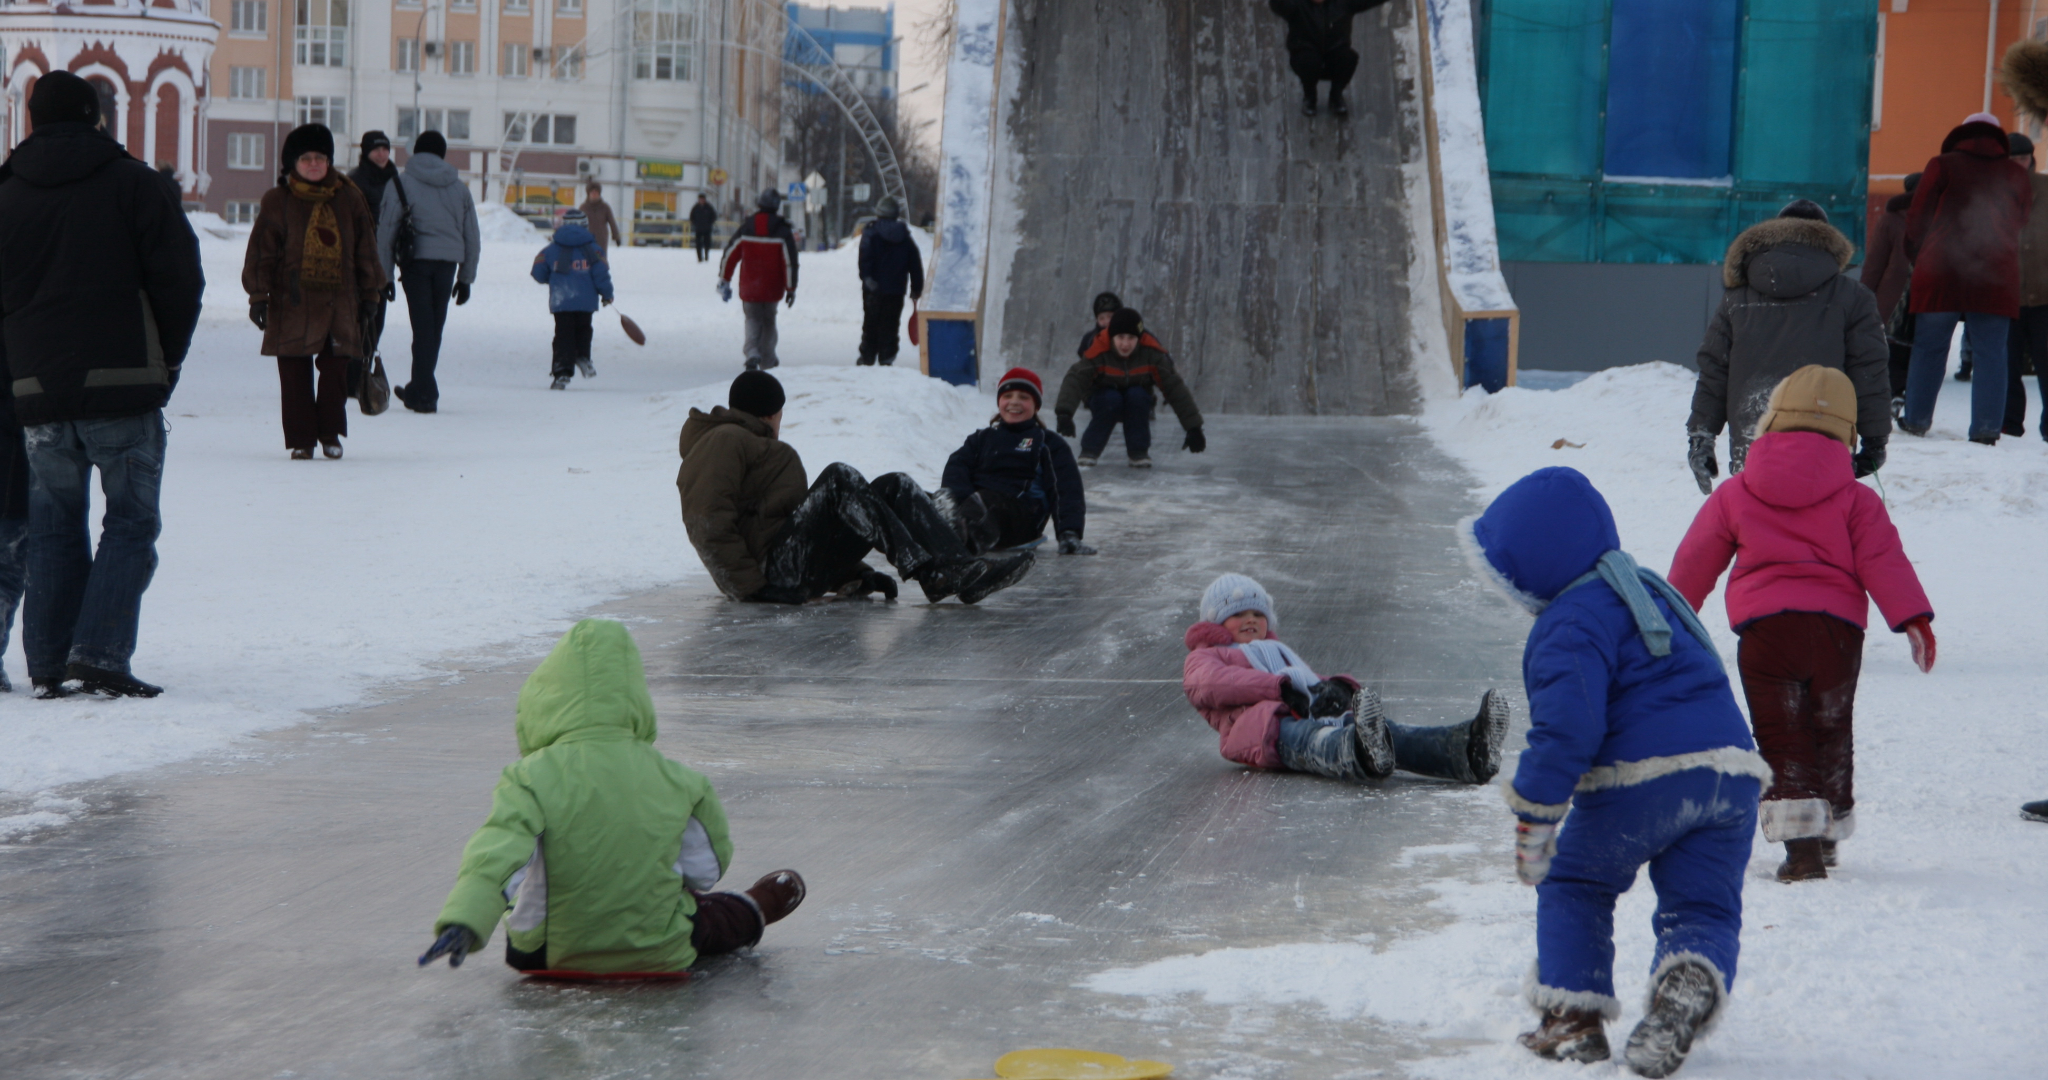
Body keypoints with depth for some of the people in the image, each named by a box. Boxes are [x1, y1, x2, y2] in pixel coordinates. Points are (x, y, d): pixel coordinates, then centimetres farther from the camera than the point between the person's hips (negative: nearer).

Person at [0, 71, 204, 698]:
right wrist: (167, 358, 7)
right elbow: (179, 276, -5)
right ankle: (99, 655, -12)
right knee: (131, 521, 1)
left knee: (53, 524, 13)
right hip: (123, 384, -4)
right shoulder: (131, 181, -1)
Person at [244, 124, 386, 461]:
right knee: (295, 375, 0)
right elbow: (262, 252, 1)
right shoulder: (277, 202, 2)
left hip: (339, 302, 1)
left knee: (336, 370, -1)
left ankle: (330, 433, 15)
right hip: (292, 303, -1)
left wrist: (370, 294, 11)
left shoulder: (349, 199, 8)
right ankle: (301, 439, 8)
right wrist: (258, 295, -5)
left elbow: (366, 250, 13)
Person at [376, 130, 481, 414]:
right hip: (447, 262, 3)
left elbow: (386, 231, -3)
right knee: (434, 329, 12)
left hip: (416, 261, -3)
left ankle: (425, 393, -7)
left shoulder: (401, 183, 2)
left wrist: (384, 275, -1)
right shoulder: (459, 187, 13)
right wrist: (466, 278, 21)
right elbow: (472, 237, 15)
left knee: (423, 328, -3)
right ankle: (419, 390, 22)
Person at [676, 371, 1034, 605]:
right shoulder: (724, 441, 1)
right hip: (775, 567, -10)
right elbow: (707, 522, -13)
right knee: (838, 479, -25)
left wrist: (851, 574, 15)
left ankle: (959, 568, -23)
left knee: (894, 487, 0)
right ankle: (930, 572, -32)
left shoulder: (759, 445, 34)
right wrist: (751, 586, -20)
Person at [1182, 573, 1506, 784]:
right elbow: (1210, 684, 2)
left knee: (1389, 732, -28)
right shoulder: (1203, 657, 30)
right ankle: (1364, 756, -81)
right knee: (1314, 740, -43)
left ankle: (1466, 752, -58)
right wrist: (1282, 688, -11)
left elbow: (1314, 681, 30)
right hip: (1270, 724, -6)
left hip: (1321, 716, 6)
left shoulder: (1280, 653, 49)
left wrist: (1336, 688, 0)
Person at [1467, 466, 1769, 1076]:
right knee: (1702, 906, 9)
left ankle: (1575, 1016, 8)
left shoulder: (1570, 626, -7)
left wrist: (1533, 820, -14)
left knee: (1572, 885, 14)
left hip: (1639, 777, -7)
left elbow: (1566, 729, -18)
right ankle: (1694, 980, -23)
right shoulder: (1644, 588, 23)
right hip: (1730, 773, 7)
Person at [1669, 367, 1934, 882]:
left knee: (1782, 739, 0)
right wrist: (1913, 618, -2)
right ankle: (1829, 831, 27)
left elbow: (1694, 561, 15)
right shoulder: (1856, 500, 7)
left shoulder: (1733, 496, 8)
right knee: (1831, 733, 17)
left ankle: (1801, 844, -12)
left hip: (1765, 627, -1)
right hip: (1836, 627, 1)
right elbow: (1883, 561, -2)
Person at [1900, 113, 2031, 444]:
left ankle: (1916, 420, 11)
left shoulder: (1942, 166, 4)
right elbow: (2019, 224, 15)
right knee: (1991, 354, 2)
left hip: (1940, 274, -1)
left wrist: (1918, 256, 19)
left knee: (1929, 348, 7)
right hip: (1995, 278, 1)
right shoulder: (2016, 176, 11)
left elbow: (1916, 221, 4)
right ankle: (1987, 427, -3)